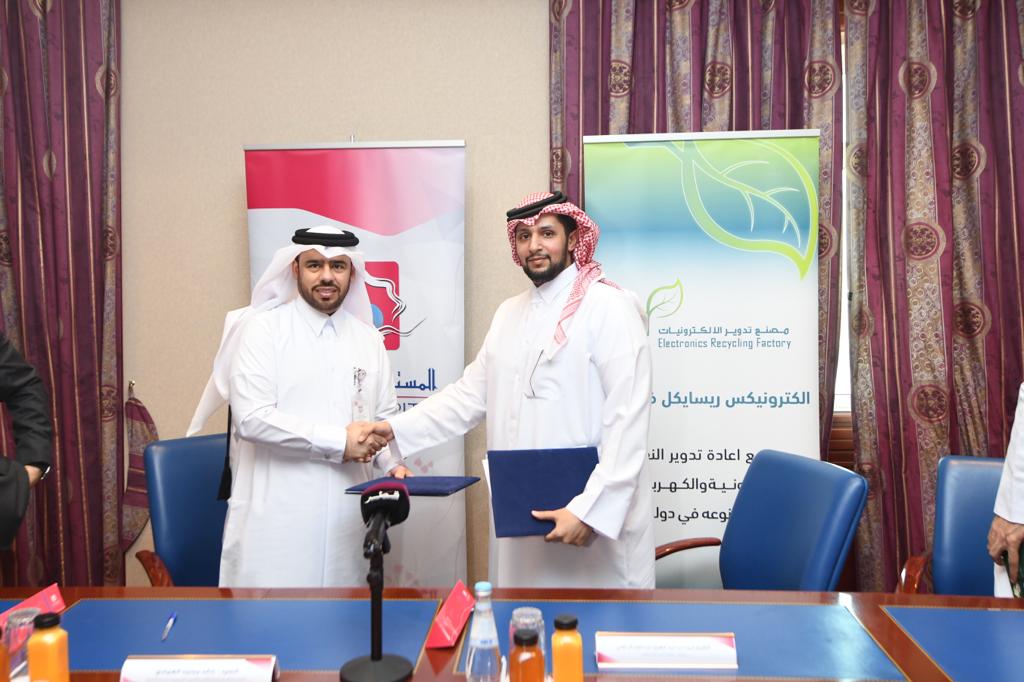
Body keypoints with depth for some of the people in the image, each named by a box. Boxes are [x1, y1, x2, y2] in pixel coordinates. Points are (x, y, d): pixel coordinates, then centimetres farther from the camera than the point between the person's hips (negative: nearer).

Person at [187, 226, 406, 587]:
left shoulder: (368, 339, 12)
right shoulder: (262, 329, -3)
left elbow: (384, 418, 17)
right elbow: (252, 418, -14)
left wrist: (393, 465, -2)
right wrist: (339, 441, -15)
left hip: (346, 516, 4)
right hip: (277, 519, -4)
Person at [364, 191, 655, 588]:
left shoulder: (608, 306, -10)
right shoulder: (509, 312, 13)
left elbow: (627, 420, -16)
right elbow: (471, 393, 12)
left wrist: (591, 510, -21)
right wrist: (398, 429, 3)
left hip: (596, 516, -6)